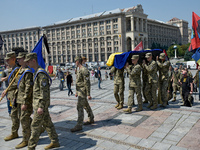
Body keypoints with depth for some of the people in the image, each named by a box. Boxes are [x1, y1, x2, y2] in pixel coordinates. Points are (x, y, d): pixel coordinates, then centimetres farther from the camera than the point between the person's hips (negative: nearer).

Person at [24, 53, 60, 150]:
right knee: (47, 122, 15)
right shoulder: (36, 72, 14)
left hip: (41, 103, -10)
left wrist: (41, 106, -23)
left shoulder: (41, 73, -18)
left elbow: (44, 91, -22)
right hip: (37, 102, 10)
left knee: (35, 125, -2)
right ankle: (55, 142, 25)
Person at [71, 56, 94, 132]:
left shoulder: (84, 70, -18)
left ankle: (79, 125, -9)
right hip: (79, 91, 10)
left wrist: (88, 94, -21)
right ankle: (91, 119, 32)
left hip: (83, 91, -10)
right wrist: (76, 92, 23)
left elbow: (87, 83, -21)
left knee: (79, 107, -11)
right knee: (86, 106, 18)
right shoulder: (79, 70, 14)